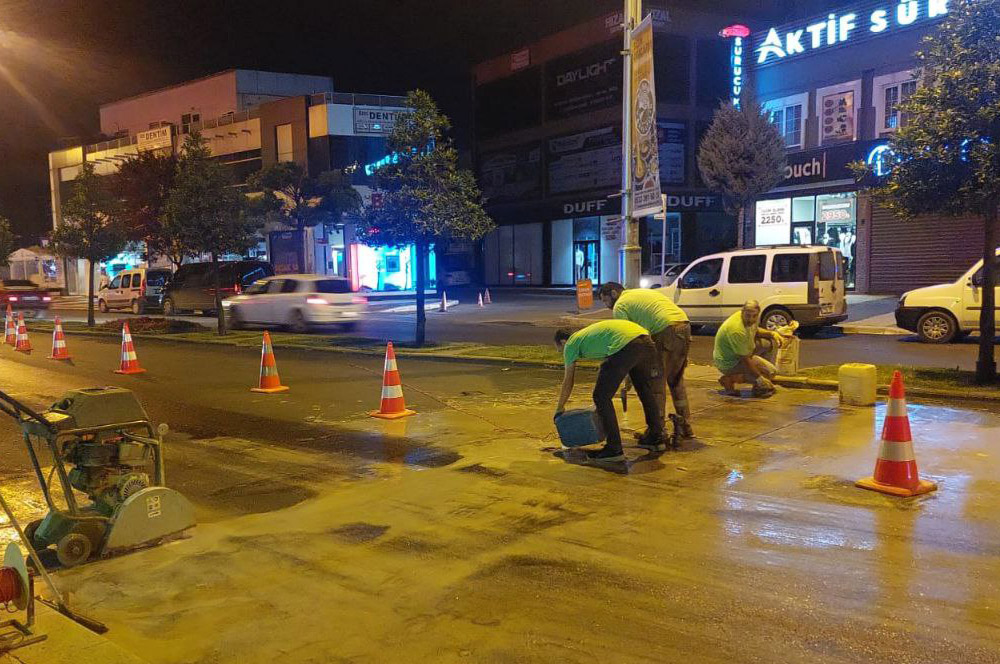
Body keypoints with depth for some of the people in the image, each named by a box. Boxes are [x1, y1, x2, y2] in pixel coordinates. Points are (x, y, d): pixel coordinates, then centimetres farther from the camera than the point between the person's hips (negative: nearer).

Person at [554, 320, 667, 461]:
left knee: (601, 397, 5)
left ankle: (614, 449, 7)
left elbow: (568, 382, 24)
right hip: (646, 339, 8)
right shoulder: (587, 334, 38)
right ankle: (656, 438, 40)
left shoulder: (570, 344, 18)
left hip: (625, 345, -8)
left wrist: (559, 409, 34)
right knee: (646, 391, 27)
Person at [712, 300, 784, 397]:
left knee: (767, 343, 10)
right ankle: (730, 379, -5)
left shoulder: (748, 320, -6)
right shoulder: (737, 331, -34)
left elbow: (756, 331, 19)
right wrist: (759, 379, -22)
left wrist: (772, 334, 0)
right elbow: (745, 360, -28)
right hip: (729, 363, -10)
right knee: (771, 371, -10)